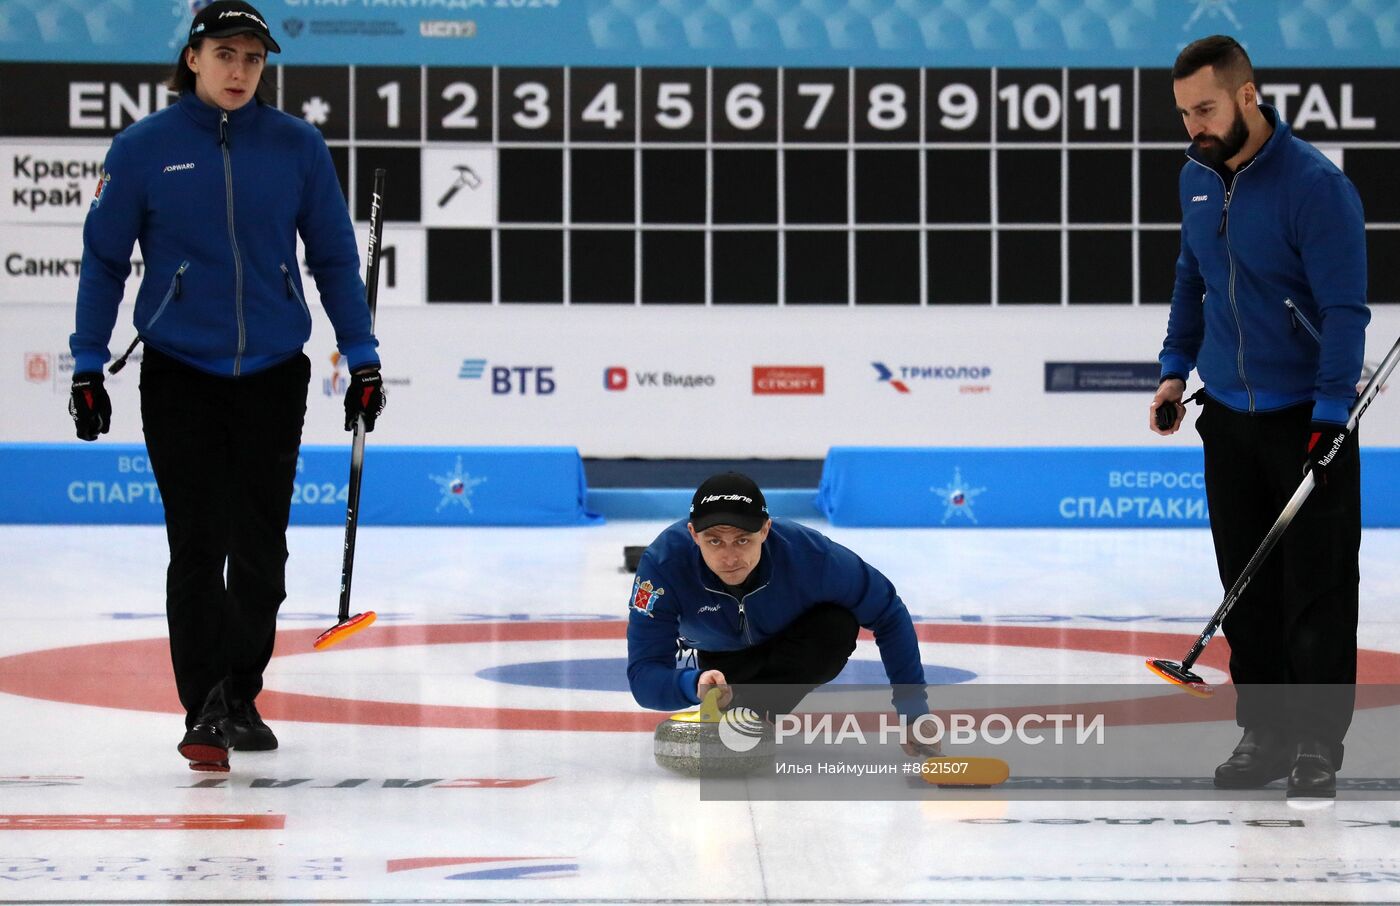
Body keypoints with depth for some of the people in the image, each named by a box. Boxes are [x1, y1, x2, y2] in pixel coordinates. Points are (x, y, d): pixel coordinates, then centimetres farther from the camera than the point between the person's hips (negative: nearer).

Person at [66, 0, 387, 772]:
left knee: (259, 550, 7)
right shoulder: (143, 149, -4)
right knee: (197, 549, -5)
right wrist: (87, 368, -1)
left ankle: (240, 698, 22)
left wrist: (362, 358, 4)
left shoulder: (296, 147, -1)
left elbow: (334, 257, 6)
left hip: (274, 373, 2)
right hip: (179, 375, -2)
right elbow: (104, 260, 2)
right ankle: (202, 713, -3)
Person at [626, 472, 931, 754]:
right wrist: (694, 684, -62)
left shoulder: (810, 553, -39)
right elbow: (643, 676, -39)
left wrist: (913, 712, -23)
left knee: (839, 626, -30)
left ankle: (755, 707, -15)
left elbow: (889, 615, -23)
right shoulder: (662, 563, -38)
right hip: (721, 655, 3)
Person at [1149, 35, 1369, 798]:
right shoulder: (1197, 179, 4)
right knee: (1246, 586, 10)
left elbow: (1344, 308, -19)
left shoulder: (1315, 184, -17)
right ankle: (1263, 733, 19)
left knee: (1317, 591, -1)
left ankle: (1318, 746, 6)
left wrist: (1330, 415, -24)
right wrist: (1176, 367, 13)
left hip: (1305, 419, -6)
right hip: (1228, 417, 6)